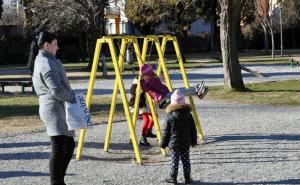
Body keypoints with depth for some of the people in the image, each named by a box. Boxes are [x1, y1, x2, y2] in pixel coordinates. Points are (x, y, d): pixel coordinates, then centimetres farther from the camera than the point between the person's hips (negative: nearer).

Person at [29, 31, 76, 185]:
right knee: (59, 146, -14)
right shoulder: (47, 63, -14)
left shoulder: (39, 61, 20)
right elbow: (56, 89, -23)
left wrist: (70, 96, 15)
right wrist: (71, 98, -8)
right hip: (54, 108, -11)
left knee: (69, 144, 15)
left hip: (58, 109, 11)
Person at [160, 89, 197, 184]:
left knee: (174, 161, 3)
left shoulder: (170, 116, -10)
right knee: (186, 161, 9)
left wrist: (163, 144, 3)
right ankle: (187, 178, 14)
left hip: (174, 144, -3)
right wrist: (193, 141, 17)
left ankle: (173, 178, 6)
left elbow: (166, 132, -6)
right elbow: (193, 130, 6)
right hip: (186, 143, 3)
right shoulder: (189, 115, 0)